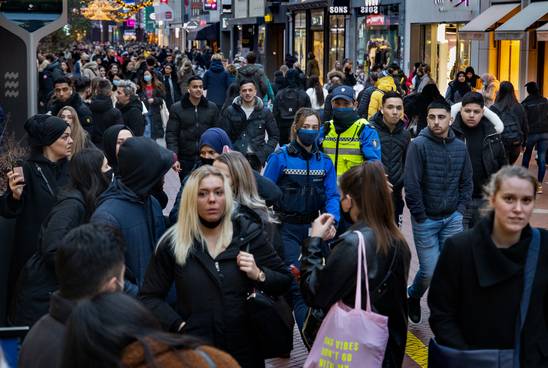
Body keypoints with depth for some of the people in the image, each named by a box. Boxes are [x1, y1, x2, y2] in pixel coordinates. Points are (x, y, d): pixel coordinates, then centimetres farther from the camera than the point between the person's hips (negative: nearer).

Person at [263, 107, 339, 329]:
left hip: (312, 226, 4)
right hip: (287, 228, -4)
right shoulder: (280, 158, -7)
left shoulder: (324, 161, 5)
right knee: (297, 284, -8)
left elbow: (331, 195, -1)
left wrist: (331, 219, -19)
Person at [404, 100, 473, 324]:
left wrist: (459, 210, 2)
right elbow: (411, 184, -13)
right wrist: (420, 216, -11)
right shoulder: (419, 145, -12)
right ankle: (413, 297, 30)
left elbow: (467, 182, 11)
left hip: (452, 219, 4)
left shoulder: (460, 147, 3)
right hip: (426, 220, -4)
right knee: (430, 271, -1)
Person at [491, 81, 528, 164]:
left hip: (501, 144, -4)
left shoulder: (494, 108, -11)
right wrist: (523, 143, 21)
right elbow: (525, 127, 9)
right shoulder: (520, 108, 1)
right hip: (516, 145, 4)